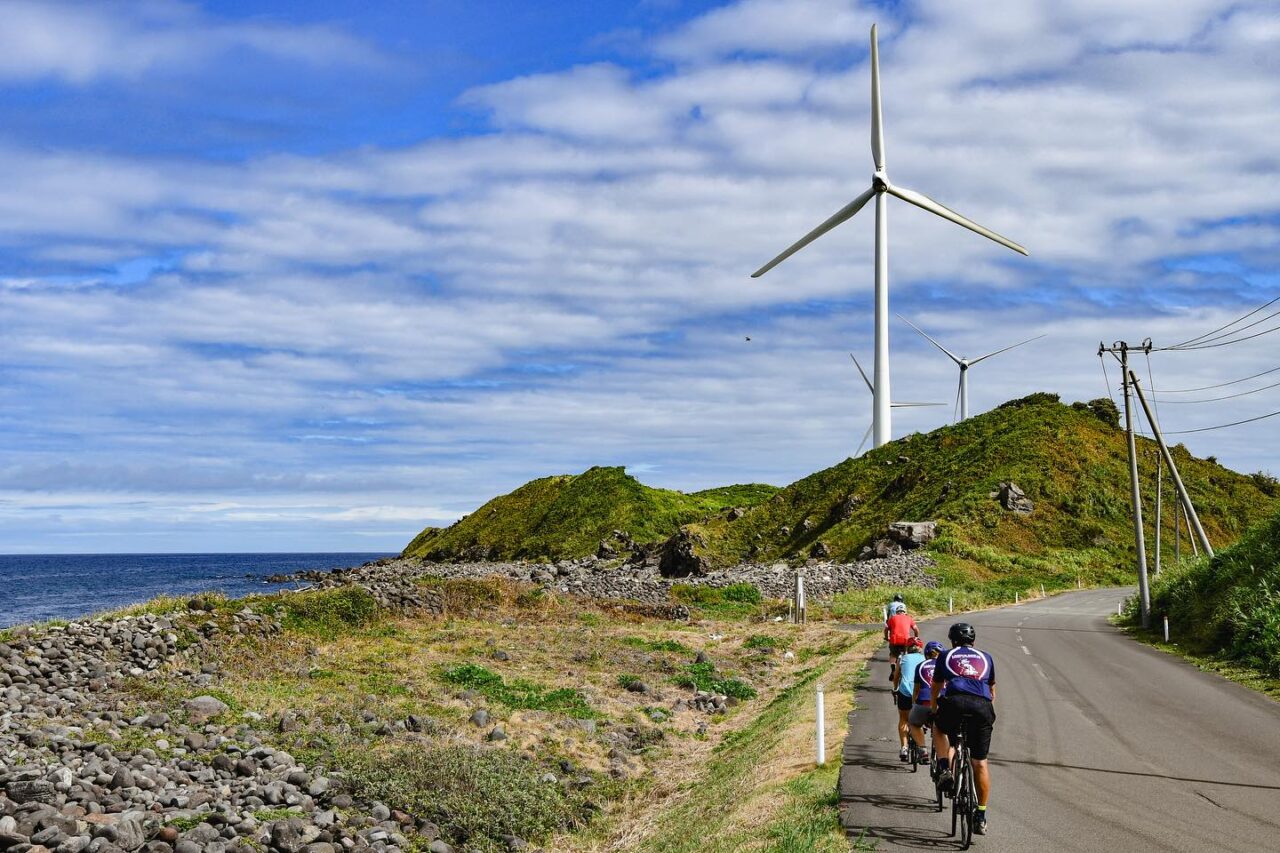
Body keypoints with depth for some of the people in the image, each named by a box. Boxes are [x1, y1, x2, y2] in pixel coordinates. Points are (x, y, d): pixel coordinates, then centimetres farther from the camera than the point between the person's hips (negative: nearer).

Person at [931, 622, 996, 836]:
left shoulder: (945, 656, 25)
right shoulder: (986, 658, 29)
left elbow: (935, 689, 34)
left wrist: (934, 712, 50)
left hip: (954, 702, -1)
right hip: (982, 707, 2)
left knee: (940, 728, 33)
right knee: (980, 763, 13)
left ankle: (945, 769, 11)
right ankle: (981, 819, 13)